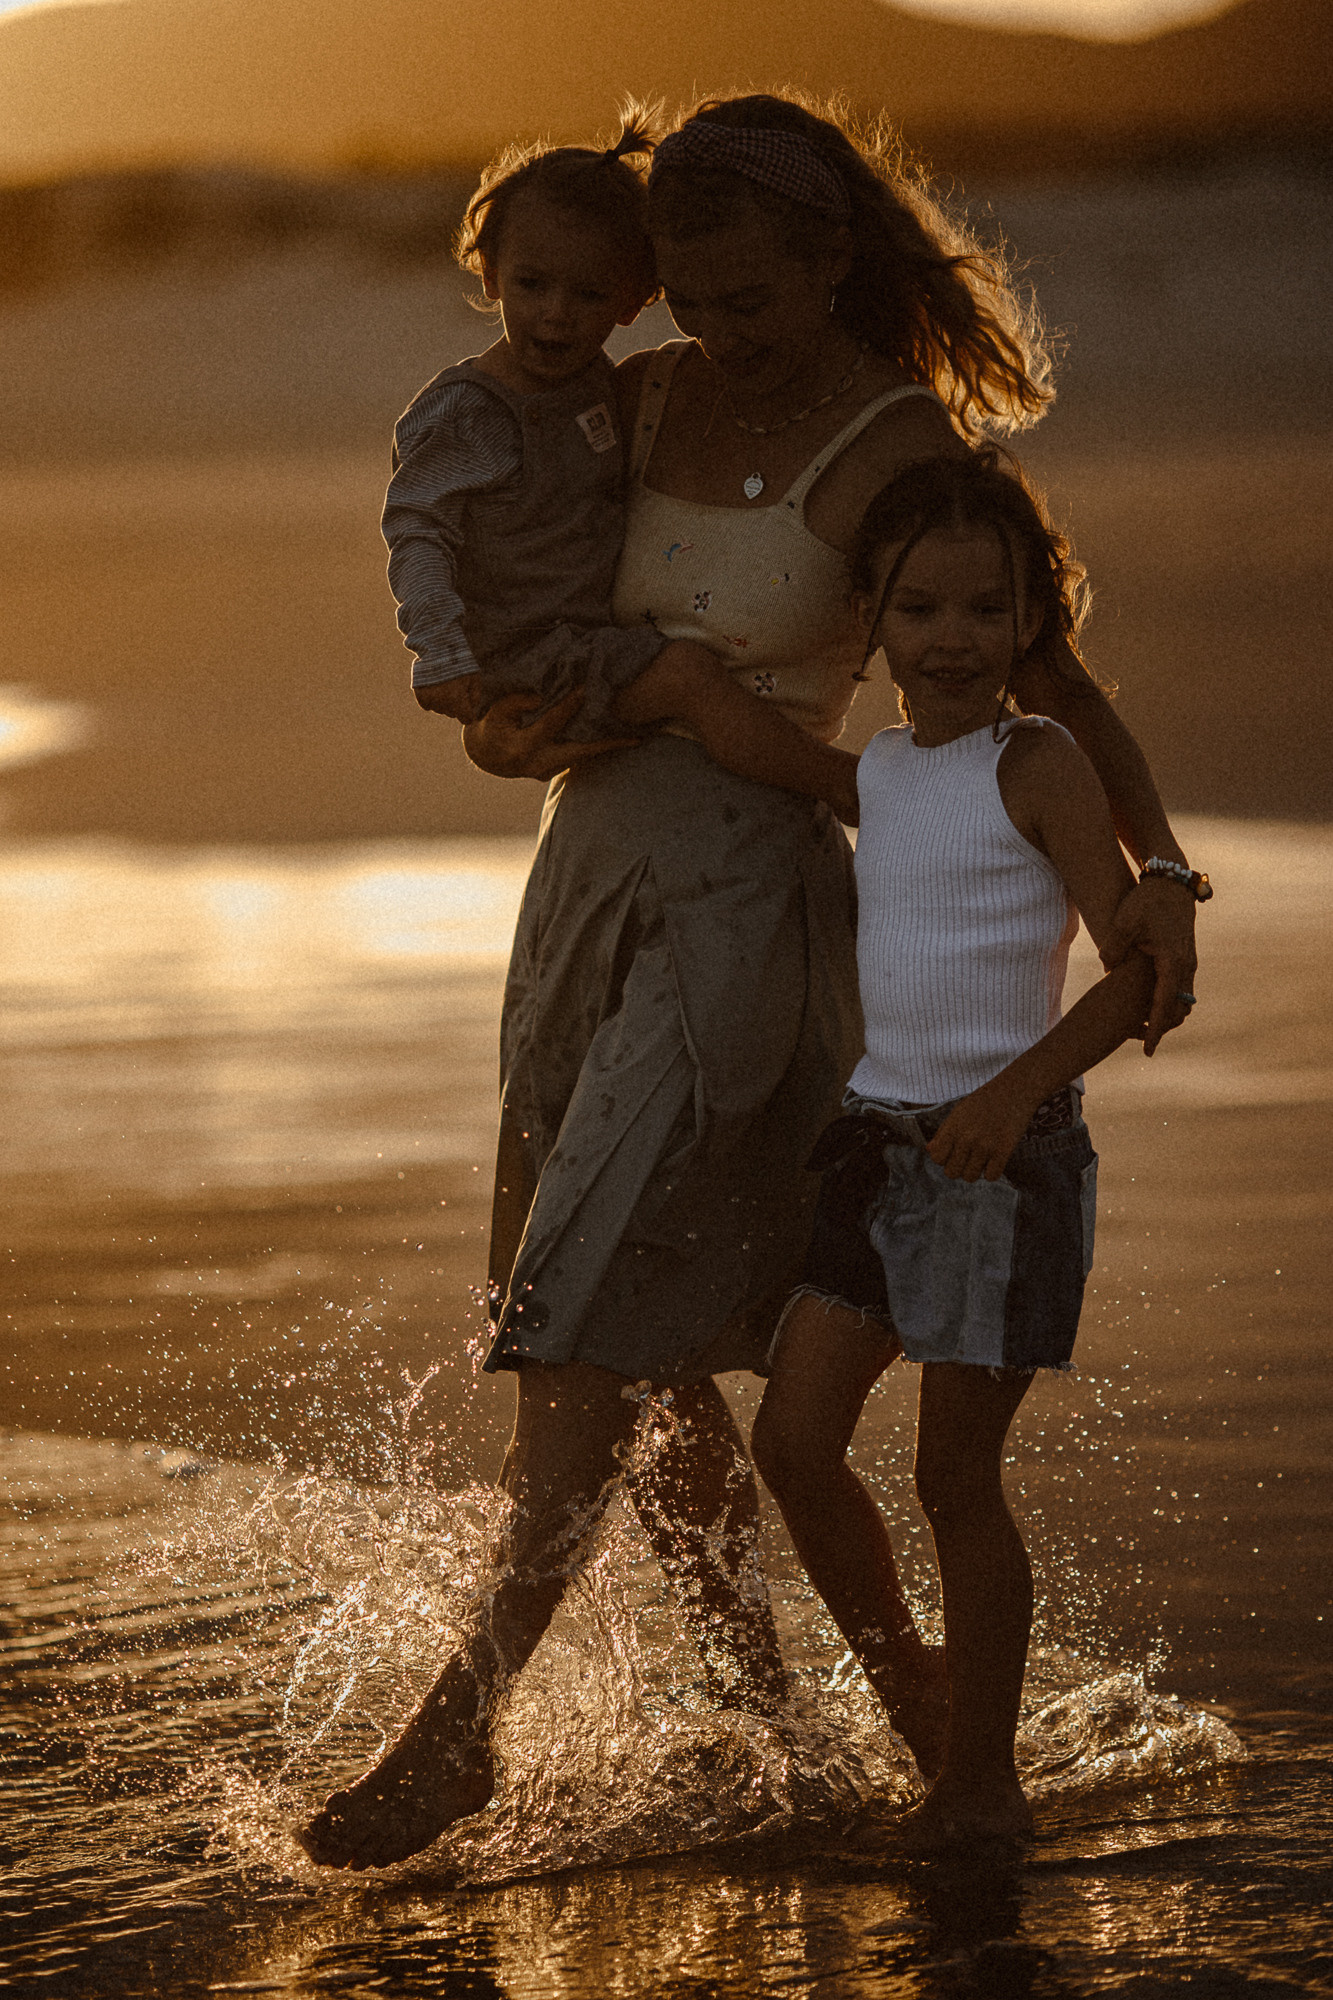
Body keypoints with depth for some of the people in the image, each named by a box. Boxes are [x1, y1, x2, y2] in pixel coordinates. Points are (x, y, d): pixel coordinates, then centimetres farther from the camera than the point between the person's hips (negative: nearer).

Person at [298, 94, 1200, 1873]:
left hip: (741, 906, -7)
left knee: (589, 1326, -11)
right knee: (659, 1343, 13)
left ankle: (461, 1724, -5)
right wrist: (499, 722, -10)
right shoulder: (650, 400, 7)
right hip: (592, 879, 7)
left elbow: (1057, 684, -8)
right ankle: (755, 1703, 27)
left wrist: (1160, 869, -24)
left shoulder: (905, 452, -11)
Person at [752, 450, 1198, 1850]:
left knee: (955, 1474, -2)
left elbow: (1143, 965, -16)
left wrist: (1021, 1088, -26)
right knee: (794, 1435, -5)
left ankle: (982, 1778, 11)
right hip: (873, 1145, 6)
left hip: (1005, 1156, -6)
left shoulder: (1036, 767, -8)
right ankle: (898, 1689, 16)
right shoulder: (863, 778, 11)